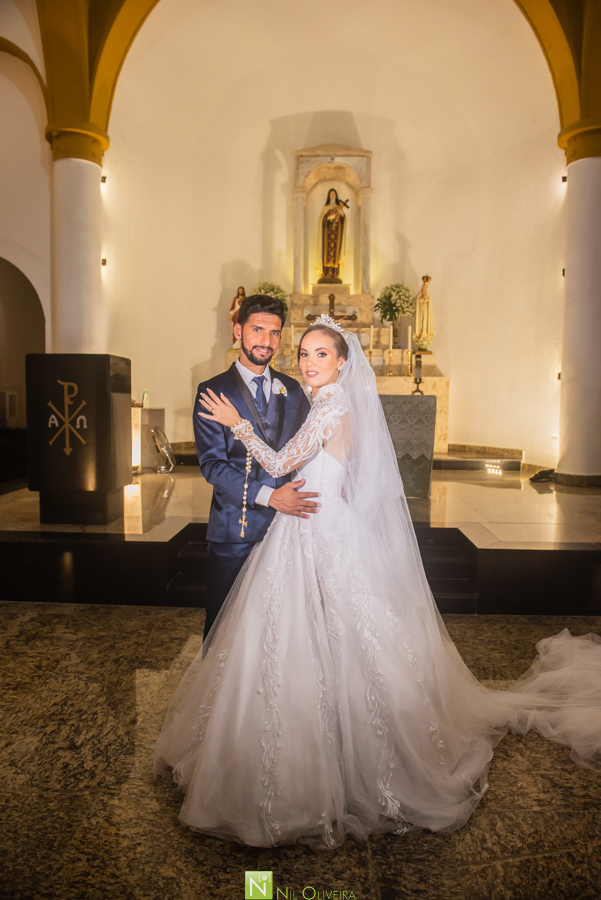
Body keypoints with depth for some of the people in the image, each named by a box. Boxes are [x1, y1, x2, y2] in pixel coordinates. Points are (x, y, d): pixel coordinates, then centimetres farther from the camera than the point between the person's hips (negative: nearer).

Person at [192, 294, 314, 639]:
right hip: (235, 530, -3)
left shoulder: (293, 390, 9)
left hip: (287, 523, 3)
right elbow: (212, 464, -11)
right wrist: (269, 496, -21)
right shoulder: (213, 392, -4)